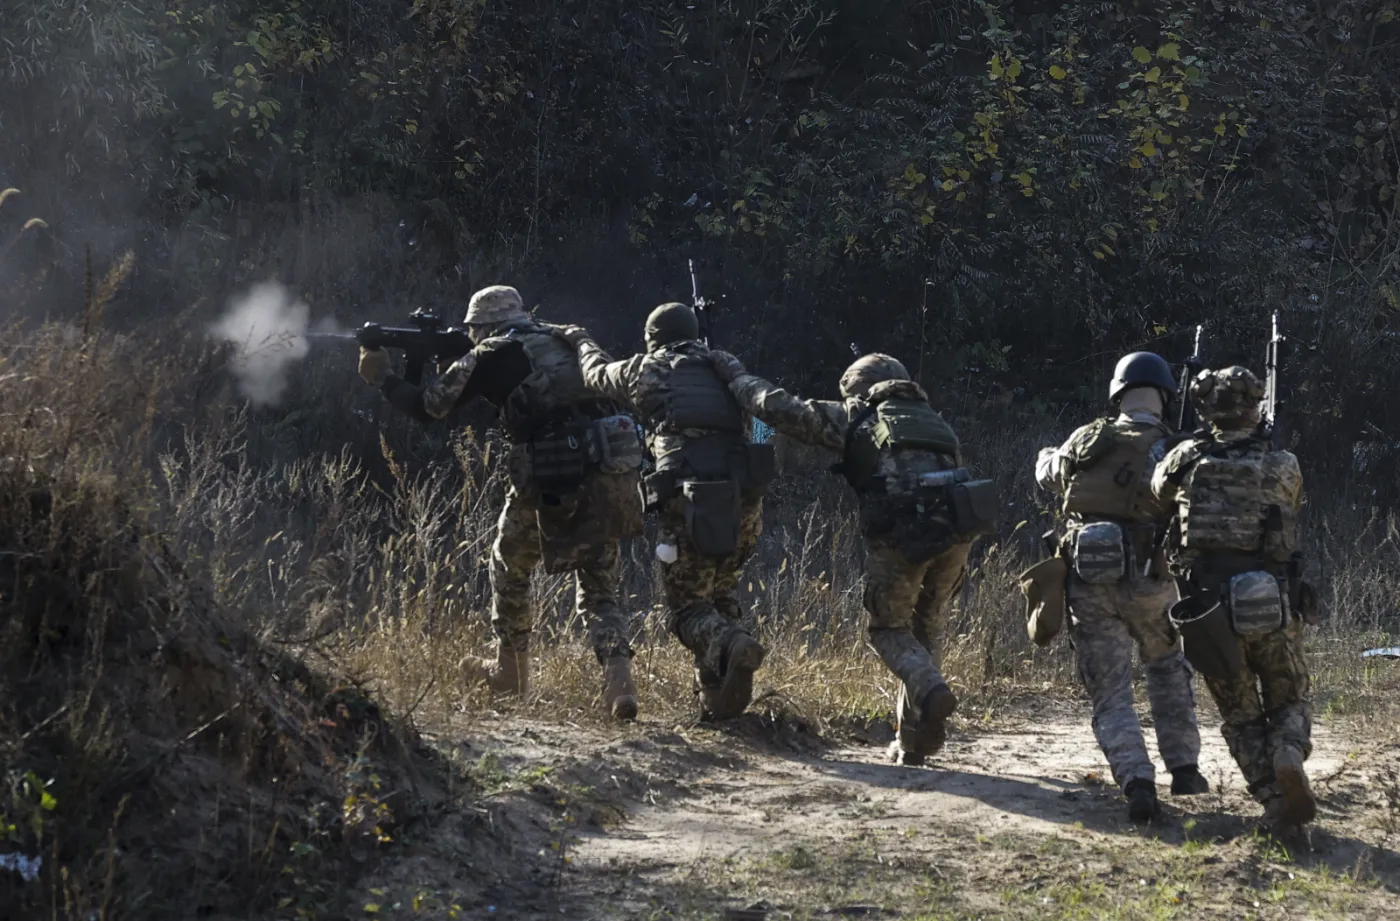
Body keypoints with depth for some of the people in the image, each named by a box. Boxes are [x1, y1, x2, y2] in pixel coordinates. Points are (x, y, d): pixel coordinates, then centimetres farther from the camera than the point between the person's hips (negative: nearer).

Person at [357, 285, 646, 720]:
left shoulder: (490, 357, 3)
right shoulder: (564, 342, 19)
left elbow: (427, 407, 7)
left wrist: (381, 376, 23)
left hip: (551, 481, -4)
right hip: (611, 475, 4)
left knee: (510, 566, 23)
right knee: (597, 589, 12)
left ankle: (510, 669, 32)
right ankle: (618, 675, -10)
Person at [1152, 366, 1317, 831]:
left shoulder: (1184, 461, 1)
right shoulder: (1283, 468, 0)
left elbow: (1157, 493, 19)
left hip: (1209, 608, 1)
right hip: (1271, 605, -1)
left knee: (1240, 717, 15)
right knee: (1288, 703, 17)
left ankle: (1275, 800, -1)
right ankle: (1289, 754, -15)